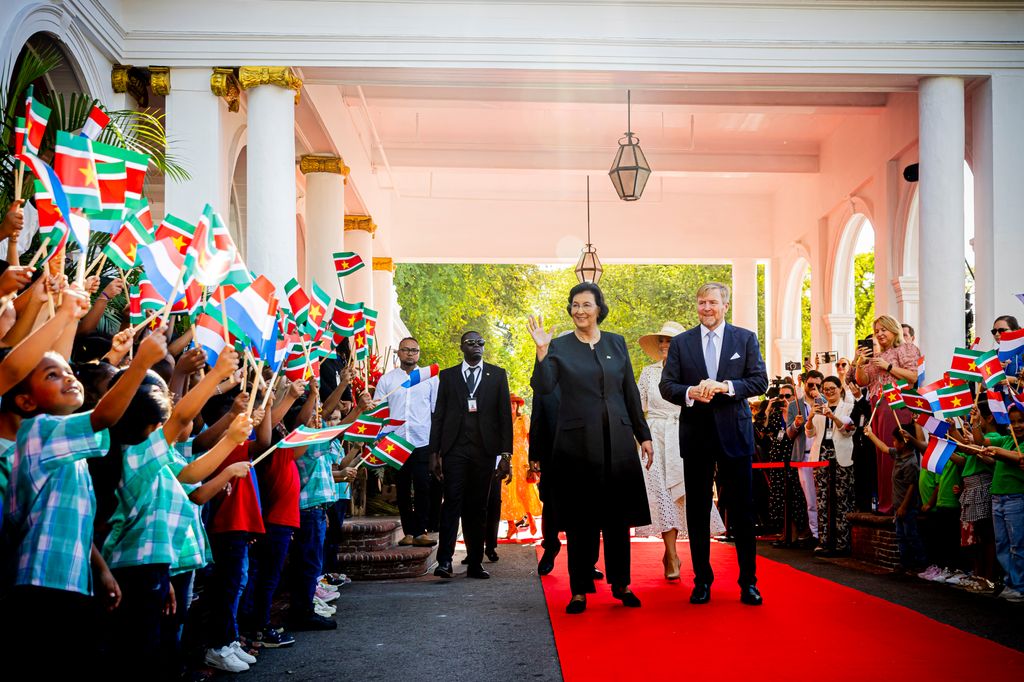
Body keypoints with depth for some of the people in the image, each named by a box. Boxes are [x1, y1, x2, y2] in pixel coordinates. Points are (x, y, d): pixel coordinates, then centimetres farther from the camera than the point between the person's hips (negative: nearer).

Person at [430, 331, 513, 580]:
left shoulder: (497, 375, 11)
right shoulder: (447, 375, 11)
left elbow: (505, 415, 7)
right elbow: (438, 416, 9)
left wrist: (506, 453, 0)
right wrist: (434, 452, 2)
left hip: (484, 450, 1)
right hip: (455, 449, -1)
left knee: (478, 506, 4)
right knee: (452, 501, -11)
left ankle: (475, 562, 9)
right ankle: (444, 560, -14)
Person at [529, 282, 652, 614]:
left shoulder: (616, 343, 9)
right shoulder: (559, 347, 1)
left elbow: (630, 392, 12)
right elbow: (543, 387, -13)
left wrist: (643, 435, 10)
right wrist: (541, 351, -25)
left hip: (617, 441, 3)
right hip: (577, 443, -2)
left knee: (618, 515, 8)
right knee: (580, 518, 2)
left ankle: (621, 583, 20)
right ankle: (580, 589, 9)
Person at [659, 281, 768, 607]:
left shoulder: (746, 339, 4)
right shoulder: (681, 342, 7)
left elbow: (760, 381, -3)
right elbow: (666, 386, 2)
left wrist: (725, 386, -18)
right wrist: (690, 393, -18)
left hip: (734, 432, -1)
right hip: (695, 434, 1)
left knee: (742, 509, 2)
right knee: (697, 510, 6)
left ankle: (748, 581, 11)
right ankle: (702, 580, 15)